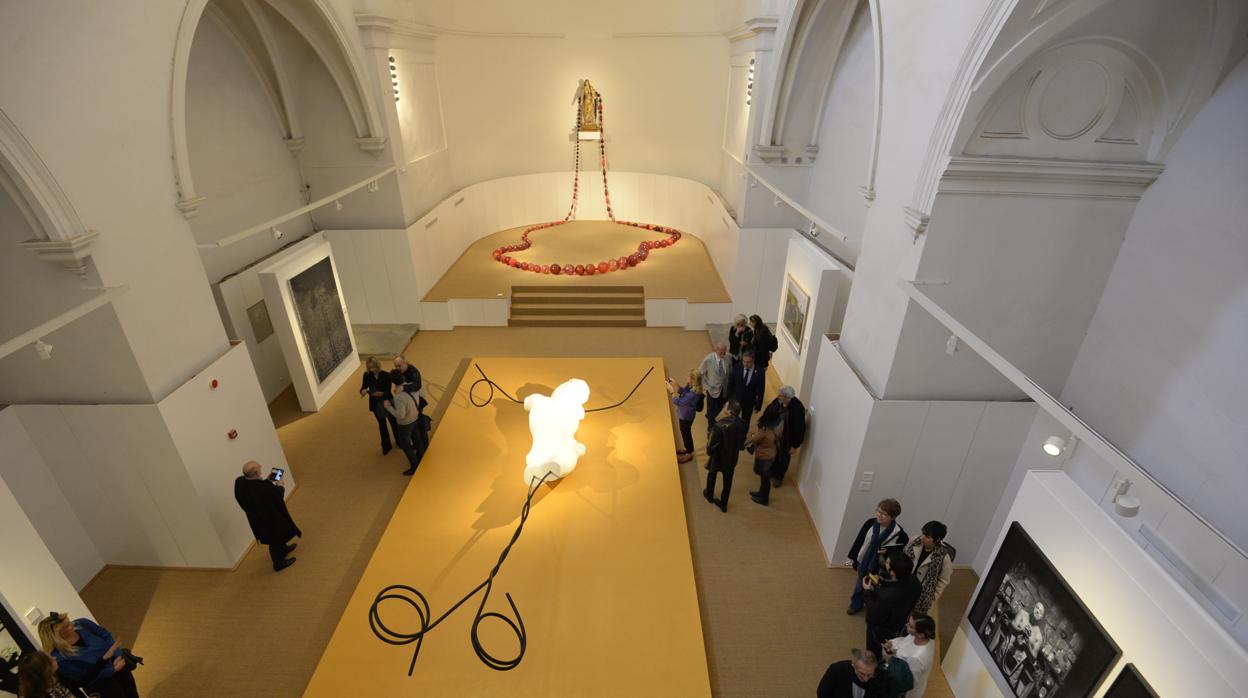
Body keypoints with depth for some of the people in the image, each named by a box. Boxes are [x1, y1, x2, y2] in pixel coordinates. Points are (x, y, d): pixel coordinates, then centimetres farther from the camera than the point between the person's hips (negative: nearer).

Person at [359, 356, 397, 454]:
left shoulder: (386, 375, -19)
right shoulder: (367, 375, -10)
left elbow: (388, 391, -19)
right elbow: (363, 388, -8)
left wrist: (381, 393, -39)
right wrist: (363, 391, -31)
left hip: (387, 402, -2)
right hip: (375, 404, 3)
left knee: (393, 421, 17)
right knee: (382, 424, 18)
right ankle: (386, 446, 34)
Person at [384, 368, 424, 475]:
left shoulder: (399, 398, -36)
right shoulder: (406, 389, -12)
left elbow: (400, 415, -34)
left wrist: (388, 407, -23)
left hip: (406, 423, -8)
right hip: (414, 419, 8)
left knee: (404, 445, 11)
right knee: (415, 438, 26)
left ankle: (414, 466, 24)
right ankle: (420, 458, 47)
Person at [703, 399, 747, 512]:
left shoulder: (721, 424, -34)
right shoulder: (742, 424, -16)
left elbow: (712, 442, -24)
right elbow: (742, 439, 1)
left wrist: (708, 455, -7)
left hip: (718, 456, -4)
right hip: (732, 457, 4)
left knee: (712, 475, 25)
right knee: (728, 480, 21)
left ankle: (709, 495, 48)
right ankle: (724, 504, 35)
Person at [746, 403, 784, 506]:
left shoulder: (765, 430, -37)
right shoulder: (780, 423, -17)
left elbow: (753, 440, -18)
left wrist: (751, 435, 4)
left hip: (763, 456, -7)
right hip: (772, 453, 7)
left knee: (764, 477, 16)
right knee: (765, 475, 27)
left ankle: (764, 499, 37)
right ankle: (762, 493, 48)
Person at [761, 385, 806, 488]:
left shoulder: (797, 409, -32)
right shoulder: (778, 401, -18)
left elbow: (799, 429, -23)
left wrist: (795, 445, -16)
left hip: (786, 440, -5)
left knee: (783, 459, 17)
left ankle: (778, 477, 42)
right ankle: (771, 472, 50)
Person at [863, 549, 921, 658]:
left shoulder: (887, 596, -46)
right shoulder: (913, 581, -25)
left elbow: (873, 618, -29)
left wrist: (867, 592, -22)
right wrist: (881, 583, -8)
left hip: (881, 633, -6)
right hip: (900, 627, 6)